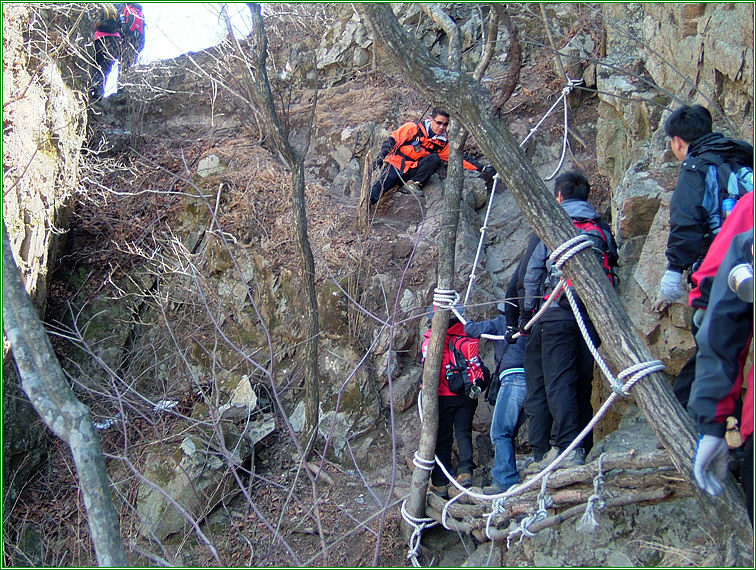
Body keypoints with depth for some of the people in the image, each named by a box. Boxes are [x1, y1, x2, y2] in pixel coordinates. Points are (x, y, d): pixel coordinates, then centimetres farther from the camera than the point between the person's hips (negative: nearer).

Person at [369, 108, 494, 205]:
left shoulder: (442, 143, 8)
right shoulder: (413, 128, -4)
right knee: (379, 188, -32)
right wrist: (381, 156, -17)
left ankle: (413, 183, -23)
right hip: (395, 164, -3)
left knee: (435, 158, -21)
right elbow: (391, 140, -4)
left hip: (412, 172, 4)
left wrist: (482, 169, 0)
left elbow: (460, 159, 8)